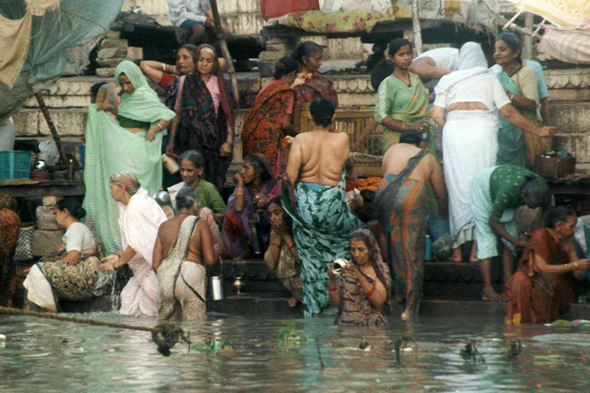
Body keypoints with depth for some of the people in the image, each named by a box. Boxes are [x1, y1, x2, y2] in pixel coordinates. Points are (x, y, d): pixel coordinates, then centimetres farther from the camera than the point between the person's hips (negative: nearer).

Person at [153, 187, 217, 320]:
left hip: (165, 279, 4)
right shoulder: (200, 224, 1)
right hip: (191, 275, -4)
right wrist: (215, 253, 17)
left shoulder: (164, 226, 12)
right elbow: (210, 260, -5)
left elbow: (156, 264, 8)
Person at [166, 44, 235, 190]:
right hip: (191, 138, 0)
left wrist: (229, 141, -6)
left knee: (212, 182, -6)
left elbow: (227, 114, 3)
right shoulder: (185, 81, 8)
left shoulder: (218, 84, 6)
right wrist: (172, 139, 11)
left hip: (213, 138, 0)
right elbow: (178, 113, 12)